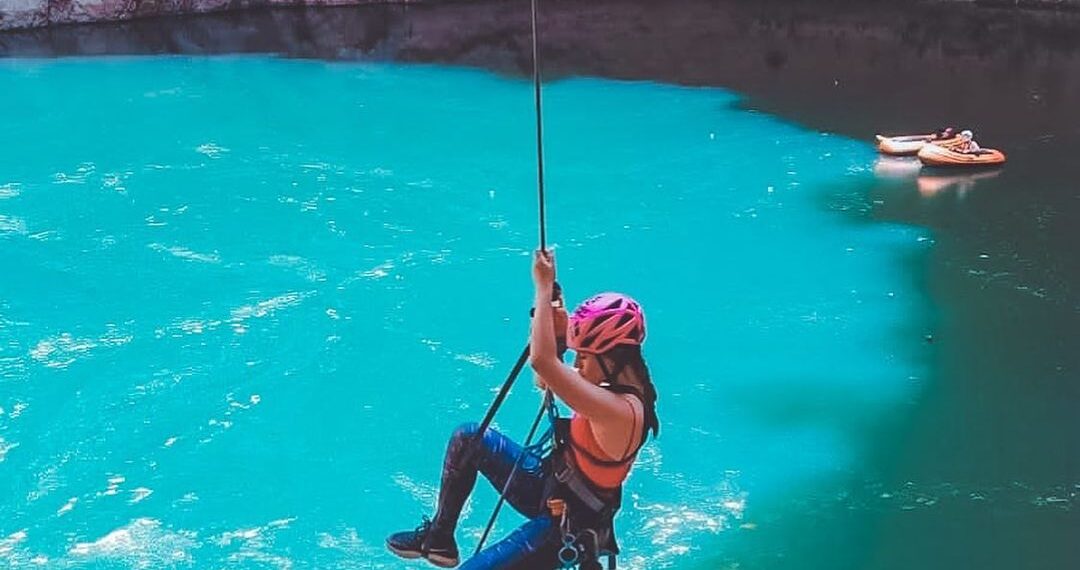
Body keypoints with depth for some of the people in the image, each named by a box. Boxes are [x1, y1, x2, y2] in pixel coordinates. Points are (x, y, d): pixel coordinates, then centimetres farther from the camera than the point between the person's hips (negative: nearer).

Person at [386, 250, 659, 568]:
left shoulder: (621, 412, -34)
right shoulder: (622, 383, -4)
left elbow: (542, 362, -42)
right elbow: (548, 380, 8)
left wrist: (544, 287, -30)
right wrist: (558, 331, -11)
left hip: (563, 528, -10)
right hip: (552, 488, 10)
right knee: (469, 438, 11)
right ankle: (438, 539, 23)